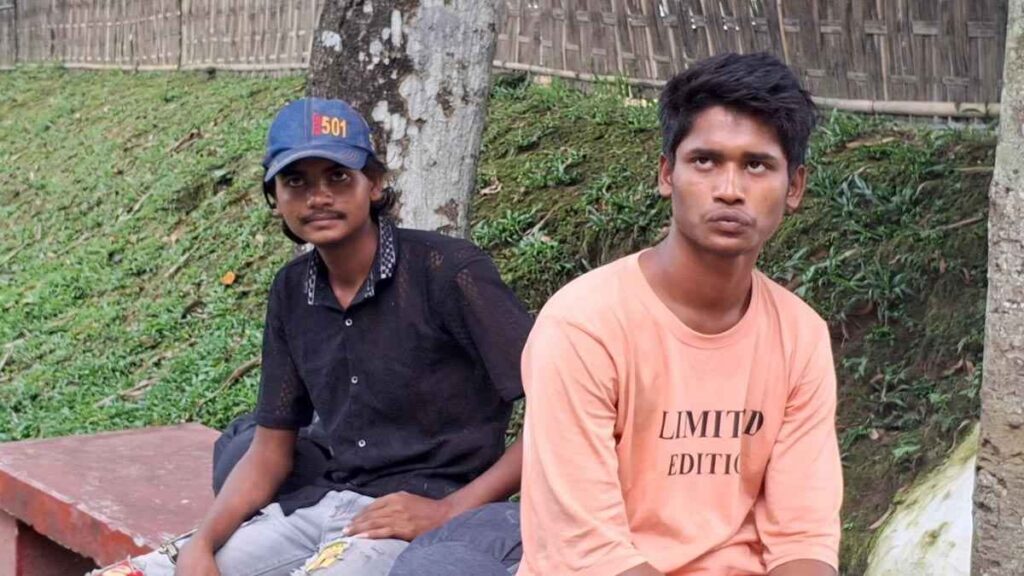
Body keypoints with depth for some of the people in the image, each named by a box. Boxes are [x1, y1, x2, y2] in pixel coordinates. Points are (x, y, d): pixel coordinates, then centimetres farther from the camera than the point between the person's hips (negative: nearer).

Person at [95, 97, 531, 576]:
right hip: (320, 504, 6)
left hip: (414, 517, -6)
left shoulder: (446, 271, -12)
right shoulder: (293, 291, 8)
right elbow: (270, 451, 12)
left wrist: (449, 511, -17)